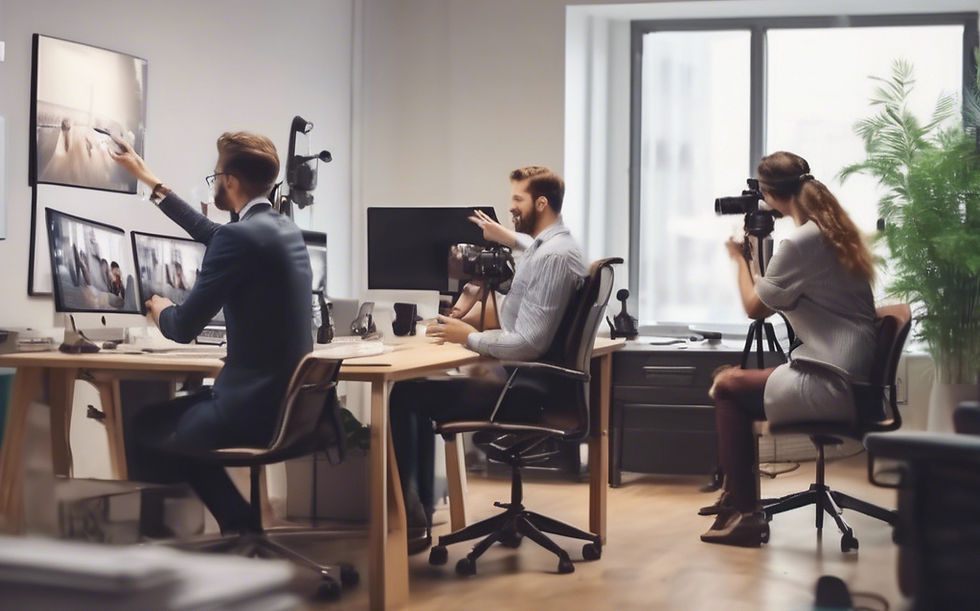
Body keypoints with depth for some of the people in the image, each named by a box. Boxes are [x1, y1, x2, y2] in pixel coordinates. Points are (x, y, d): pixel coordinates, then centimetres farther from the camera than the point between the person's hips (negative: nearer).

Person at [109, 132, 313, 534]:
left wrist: (161, 310, 9)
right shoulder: (283, 228, 11)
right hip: (288, 400, 9)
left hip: (254, 407, -9)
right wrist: (149, 180, 38)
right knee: (172, 419, 26)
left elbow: (183, 328, -16)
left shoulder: (239, 236, -18)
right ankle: (244, 531, 22)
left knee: (140, 433, 8)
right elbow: (212, 234, 30)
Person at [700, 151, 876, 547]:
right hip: (852, 378, 9)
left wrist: (740, 258, 8)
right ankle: (739, 501, 18)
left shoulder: (801, 242, -15)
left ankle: (743, 512, 5)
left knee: (727, 387, 4)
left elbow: (754, 307, -5)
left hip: (831, 387, -9)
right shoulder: (837, 233, 14)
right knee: (734, 379, 18)